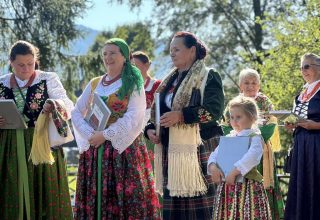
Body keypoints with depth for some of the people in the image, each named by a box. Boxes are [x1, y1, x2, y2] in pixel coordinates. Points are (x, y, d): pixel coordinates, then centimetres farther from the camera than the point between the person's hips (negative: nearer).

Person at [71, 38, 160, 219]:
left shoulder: (133, 84, 0)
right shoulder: (94, 84, 14)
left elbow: (134, 116, -11)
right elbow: (77, 113, 10)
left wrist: (106, 135, -15)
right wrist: (90, 135, -7)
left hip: (124, 147, -4)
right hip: (95, 150, 5)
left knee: (126, 197, -7)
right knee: (96, 196, 3)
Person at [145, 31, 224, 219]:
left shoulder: (209, 77, -1)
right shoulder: (170, 81, 20)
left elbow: (214, 110, -15)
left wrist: (181, 115, -21)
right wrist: (150, 129, 2)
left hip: (198, 150, -7)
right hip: (171, 151, 7)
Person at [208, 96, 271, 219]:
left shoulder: (254, 137, -5)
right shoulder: (228, 138, 15)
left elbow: (252, 157, -22)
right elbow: (215, 154, 9)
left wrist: (234, 172, -26)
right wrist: (213, 167, -13)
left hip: (247, 185, -6)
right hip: (226, 187, 6)